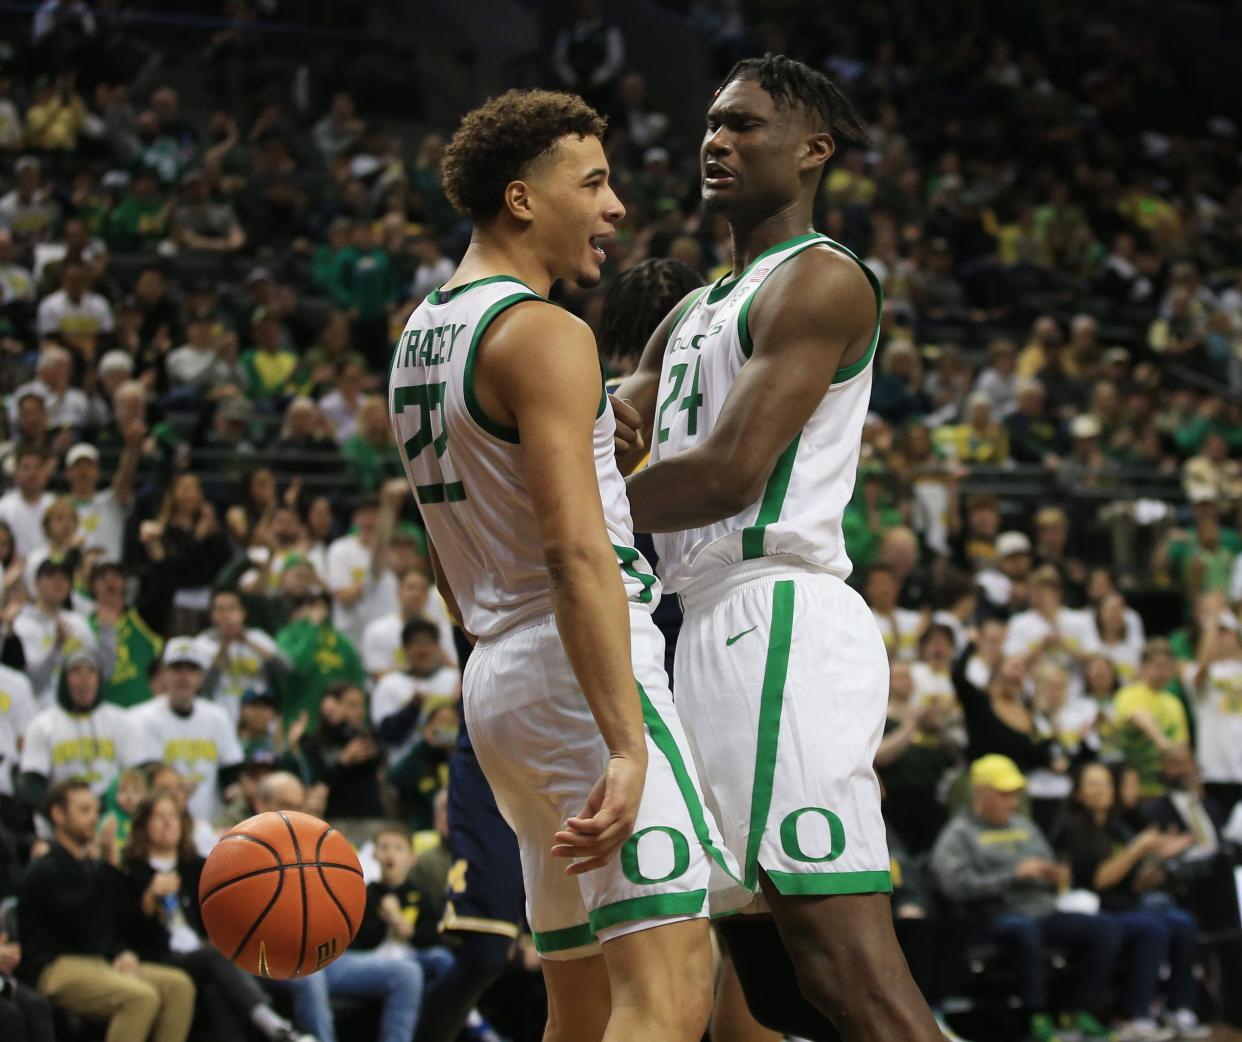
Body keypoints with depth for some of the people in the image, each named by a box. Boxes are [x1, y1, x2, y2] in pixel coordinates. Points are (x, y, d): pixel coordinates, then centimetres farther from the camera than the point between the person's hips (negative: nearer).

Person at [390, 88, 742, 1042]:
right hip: (582, 671, -10)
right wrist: (627, 745, -28)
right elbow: (578, 551, -22)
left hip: (496, 674, 10)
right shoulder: (545, 335, -11)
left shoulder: (420, 337, 19)